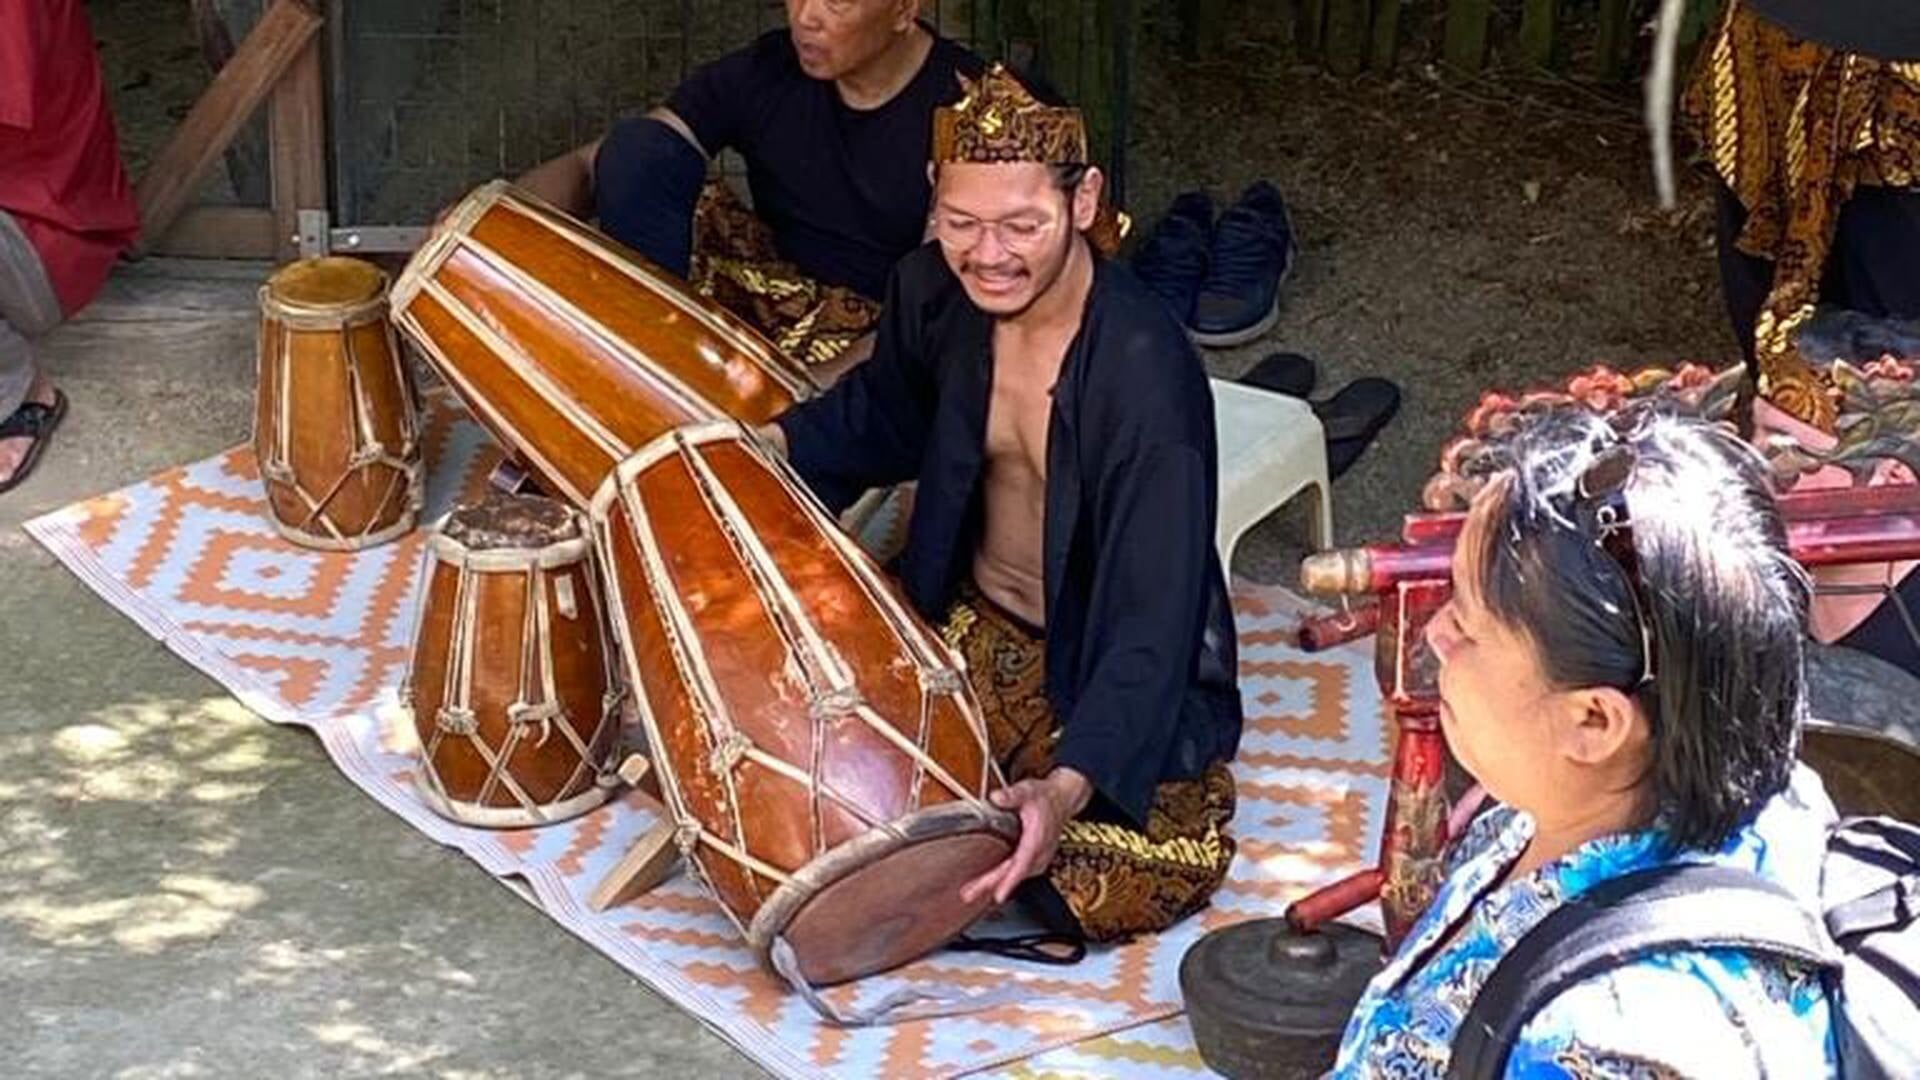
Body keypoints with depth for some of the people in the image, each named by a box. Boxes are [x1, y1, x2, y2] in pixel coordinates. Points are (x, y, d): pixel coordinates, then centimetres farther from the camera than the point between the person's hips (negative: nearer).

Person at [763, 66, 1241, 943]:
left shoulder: (1147, 376, -31)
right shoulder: (934, 293, -11)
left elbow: (1152, 620, -33)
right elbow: (882, 417, 14)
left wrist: (1069, 788, -46)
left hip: (1100, 668, -5)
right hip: (960, 624, 5)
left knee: (1118, 891, -25)